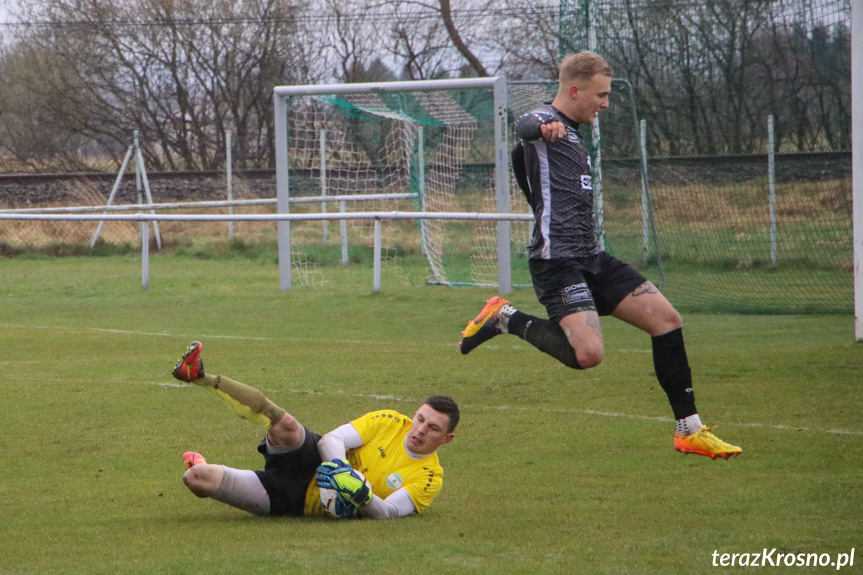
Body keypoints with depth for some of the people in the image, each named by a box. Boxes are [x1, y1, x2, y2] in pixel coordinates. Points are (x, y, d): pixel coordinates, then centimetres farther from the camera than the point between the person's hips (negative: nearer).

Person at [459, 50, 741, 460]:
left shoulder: (571, 134, 21)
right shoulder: (545, 121, -10)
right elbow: (523, 127, -35)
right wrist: (544, 129, -60)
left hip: (589, 257, 10)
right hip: (557, 259, -10)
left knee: (666, 319, 4)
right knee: (587, 354, -27)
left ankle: (690, 430, 10)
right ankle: (505, 319, -4)